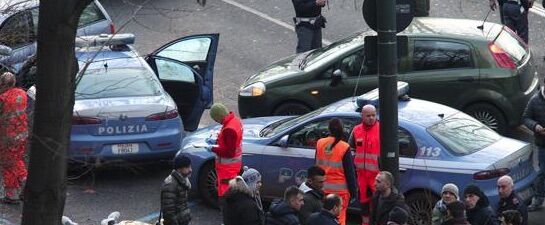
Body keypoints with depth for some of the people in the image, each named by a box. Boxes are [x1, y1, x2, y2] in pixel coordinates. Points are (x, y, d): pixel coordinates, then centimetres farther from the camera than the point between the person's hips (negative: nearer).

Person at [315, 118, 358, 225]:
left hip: (323, 188, 4)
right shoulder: (344, 148, -13)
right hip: (340, 189, -4)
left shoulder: (320, 144, 0)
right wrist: (353, 191, -1)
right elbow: (349, 172, -9)